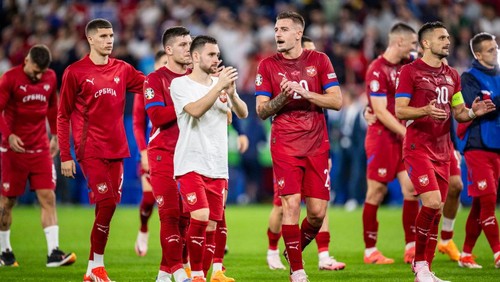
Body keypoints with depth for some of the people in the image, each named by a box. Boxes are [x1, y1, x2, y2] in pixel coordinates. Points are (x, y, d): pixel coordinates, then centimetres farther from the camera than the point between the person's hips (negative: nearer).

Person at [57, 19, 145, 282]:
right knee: (107, 203, -14)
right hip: (90, 149, -5)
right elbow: (63, 116, 0)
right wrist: (65, 156, -5)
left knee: (109, 205, 5)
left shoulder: (122, 69, 9)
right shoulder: (75, 72, -2)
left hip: (116, 149, 5)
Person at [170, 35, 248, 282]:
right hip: (191, 165, -5)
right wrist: (219, 86, -24)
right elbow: (195, 110, -20)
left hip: (218, 167, 5)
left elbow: (243, 113, 5)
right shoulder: (180, 84, -3)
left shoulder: (221, 82, 11)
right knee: (200, 217, -19)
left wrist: (231, 93, -13)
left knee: (211, 226, 4)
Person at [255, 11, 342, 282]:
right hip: (284, 145, -1)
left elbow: (337, 101, -1)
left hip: (317, 145, 1)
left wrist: (304, 93, -14)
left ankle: (295, 248, 27)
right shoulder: (267, 65, 4)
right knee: (291, 205, -11)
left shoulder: (319, 61, 4)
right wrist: (282, 98, -17)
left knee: (318, 212, -1)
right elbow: (261, 111, 2)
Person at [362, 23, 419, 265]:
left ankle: (411, 248, 6)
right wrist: (406, 133, -20)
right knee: (376, 192, -2)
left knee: (411, 188, 1)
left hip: (403, 136, 8)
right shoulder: (377, 70, -14)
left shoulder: (406, 65, 10)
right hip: (382, 137, -8)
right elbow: (380, 111, -19)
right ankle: (370, 251, 6)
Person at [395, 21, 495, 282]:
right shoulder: (410, 71, -5)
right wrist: (425, 111, -29)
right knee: (433, 202, -20)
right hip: (418, 148, -7)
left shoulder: (451, 75, 15)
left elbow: (459, 112, 19)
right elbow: (399, 111, -10)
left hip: (442, 150, 7)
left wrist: (473, 112, -4)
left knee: (436, 211, 5)